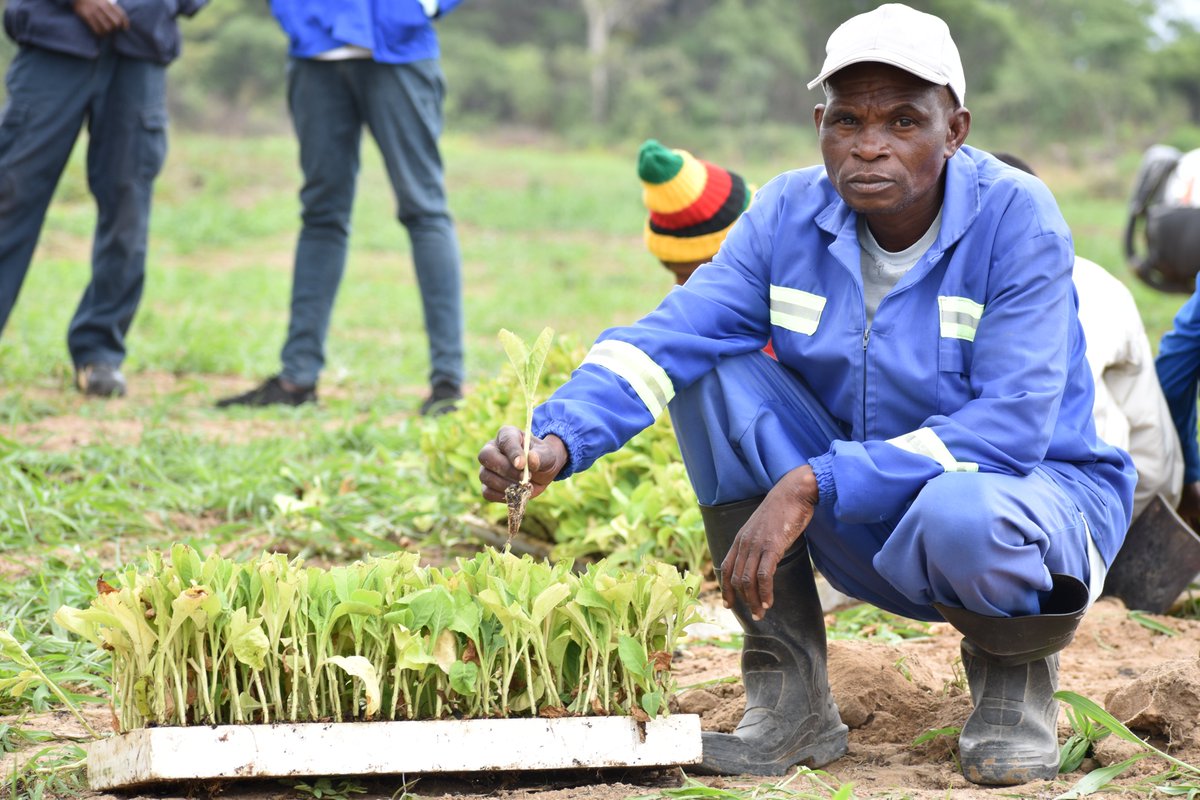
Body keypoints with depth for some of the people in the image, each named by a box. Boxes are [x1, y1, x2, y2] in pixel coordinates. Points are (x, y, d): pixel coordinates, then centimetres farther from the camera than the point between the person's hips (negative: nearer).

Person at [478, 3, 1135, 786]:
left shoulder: (1015, 218, -20)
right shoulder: (790, 215, -6)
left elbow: (1011, 428, -27)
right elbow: (670, 335, -18)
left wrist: (812, 486, -34)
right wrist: (556, 439, -38)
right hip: (868, 528, 5)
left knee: (963, 517, -41)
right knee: (716, 366, -15)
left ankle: (1016, 667, -1)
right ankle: (791, 699, -9)